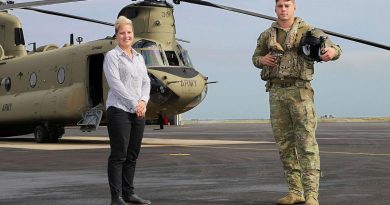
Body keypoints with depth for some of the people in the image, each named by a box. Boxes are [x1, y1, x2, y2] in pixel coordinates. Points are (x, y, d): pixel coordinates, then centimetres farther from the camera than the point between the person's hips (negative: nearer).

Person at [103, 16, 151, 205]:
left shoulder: (138, 57, 18)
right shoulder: (112, 56, -3)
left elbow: (146, 82, 13)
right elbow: (115, 84, -12)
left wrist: (143, 101, -5)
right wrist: (134, 103, -15)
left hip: (138, 111, 7)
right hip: (119, 110, -7)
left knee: (132, 154, 10)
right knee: (118, 155, -6)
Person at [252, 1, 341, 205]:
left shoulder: (307, 31, 1)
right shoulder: (267, 35, 13)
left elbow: (335, 48, 0)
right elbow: (255, 58, 26)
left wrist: (331, 51, -25)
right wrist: (263, 60, 2)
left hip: (299, 91, -5)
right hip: (276, 92, 5)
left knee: (307, 142, -11)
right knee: (284, 143, 6)